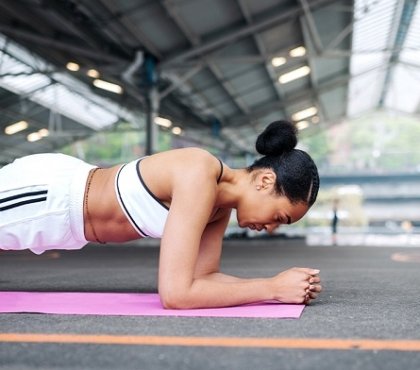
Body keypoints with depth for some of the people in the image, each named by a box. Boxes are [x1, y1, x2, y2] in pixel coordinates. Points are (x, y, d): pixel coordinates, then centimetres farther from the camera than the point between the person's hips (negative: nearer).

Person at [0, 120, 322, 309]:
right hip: (41, 192, -8)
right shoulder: (199, 177, -34)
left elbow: (202, 276, -4)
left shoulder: (221, 203, -6)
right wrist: (273, 287, -31)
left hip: (64, 188, 8)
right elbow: (175, 293, -37)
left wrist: (281, 287, -15)